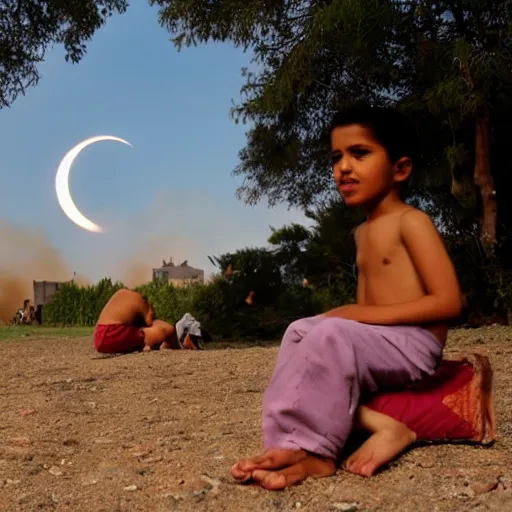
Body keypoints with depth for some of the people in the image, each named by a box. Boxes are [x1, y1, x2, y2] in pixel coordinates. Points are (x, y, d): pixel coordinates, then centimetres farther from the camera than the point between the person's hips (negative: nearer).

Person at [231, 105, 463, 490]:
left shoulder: (410, 221, -9)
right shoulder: (363, 233, 17)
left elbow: (449, 302, -18)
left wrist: (365, 314, -20)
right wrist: (349, 315, -3)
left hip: (415, 345, -9)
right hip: (378, 343, 9)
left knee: (332, 335, -30)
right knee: (301, 331, -7)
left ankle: (315, 450, -21)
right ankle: (374, 423, -21)